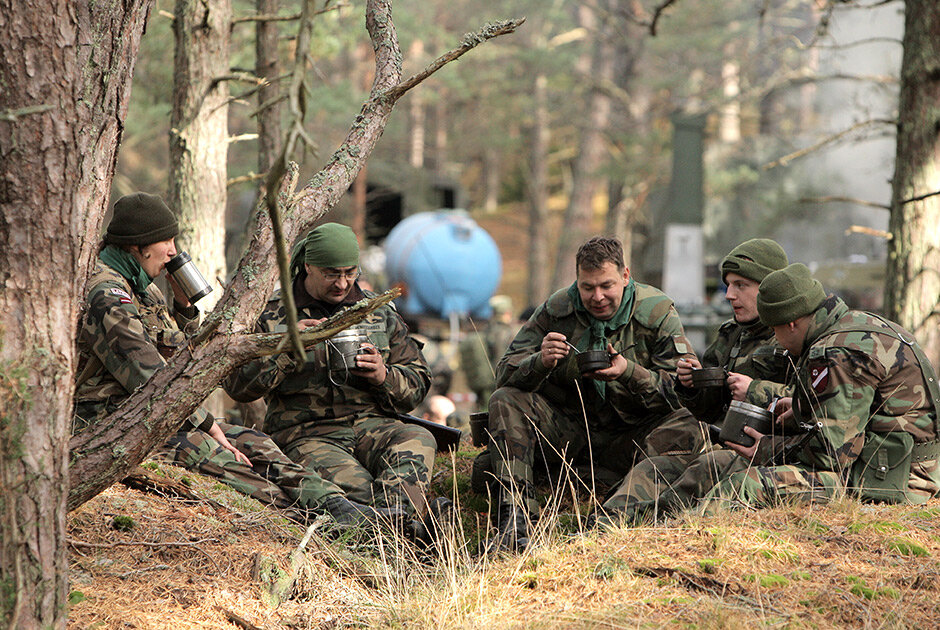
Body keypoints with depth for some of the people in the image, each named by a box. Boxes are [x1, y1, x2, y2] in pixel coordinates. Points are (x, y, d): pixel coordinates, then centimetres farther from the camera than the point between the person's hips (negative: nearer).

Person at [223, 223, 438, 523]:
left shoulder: (380, 312, 19)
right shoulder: (273, 314, 10)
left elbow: (418, 384, 20)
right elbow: (237, 385, 1)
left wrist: (384, 376, -4)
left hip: (374, 427, 2)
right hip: (308, 435, -2)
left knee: (418, 442, -35)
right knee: (353, 486, -38)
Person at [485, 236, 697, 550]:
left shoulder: (657, 312, -6)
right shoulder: (556, 310, -2)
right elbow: (506, 374, -5)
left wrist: (630, 373, -31)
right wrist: (540, 362, -28)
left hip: (627, 435, -2)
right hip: (566, 427, 2)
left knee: (687, 424, -30)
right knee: (505, 400, -21)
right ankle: (515, 518, -34)